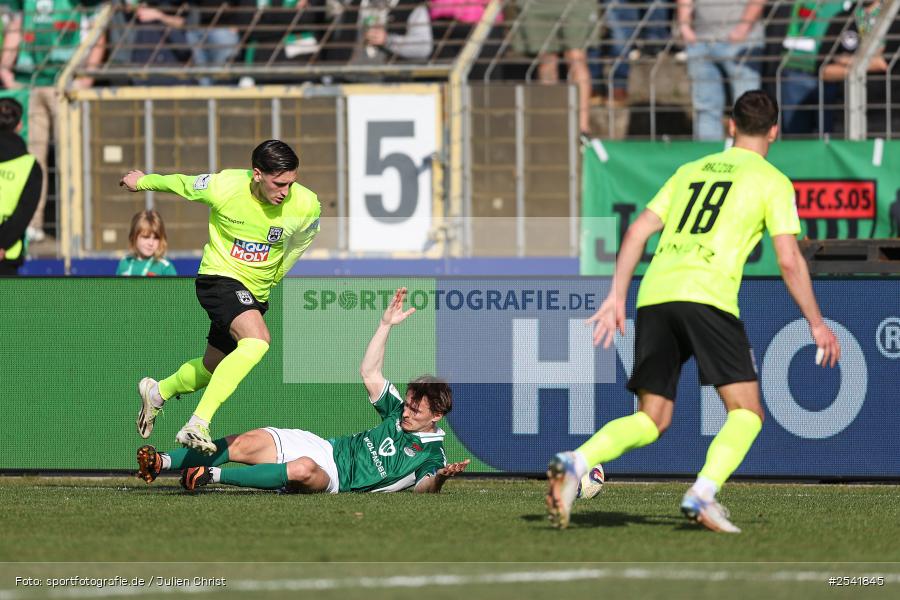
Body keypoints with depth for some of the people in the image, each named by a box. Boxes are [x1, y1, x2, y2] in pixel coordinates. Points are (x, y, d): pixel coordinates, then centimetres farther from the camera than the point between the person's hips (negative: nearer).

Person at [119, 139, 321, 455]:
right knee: (257, 339, -33)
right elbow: (179, 183, -2)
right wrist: (142, 181, 16)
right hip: (220, 277, -6)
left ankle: (157, 392, 51)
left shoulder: (306, 205, -15)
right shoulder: (223, 187, -23)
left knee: (212, 368, 18)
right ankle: (198, 425, -36)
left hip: (255, 292, 6)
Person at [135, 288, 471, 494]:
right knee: (249, 443, -16)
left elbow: (423, 487, -18)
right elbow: (369, 373, 16)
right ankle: (161, 463, -21)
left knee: (303, 469, -43)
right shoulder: (398, 413, 15)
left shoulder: (431, 455, -2)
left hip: (335, 479, -7)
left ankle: (213, 476, -41)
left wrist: (440, 478, -41)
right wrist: (386, 325, 10)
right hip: (327, 448, 7)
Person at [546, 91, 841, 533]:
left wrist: (615, 298, 18)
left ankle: (575, 464, -16)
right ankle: (703, 493, -20)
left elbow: (638, 231, 18)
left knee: (651, 420, 8)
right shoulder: (772, 181, 10)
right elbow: (789, 260, 2)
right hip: (706, 297, -5)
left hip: (653, 297, 5)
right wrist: (816, 324, 11)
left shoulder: (691, 170, 25)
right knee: (746, 412, 2)